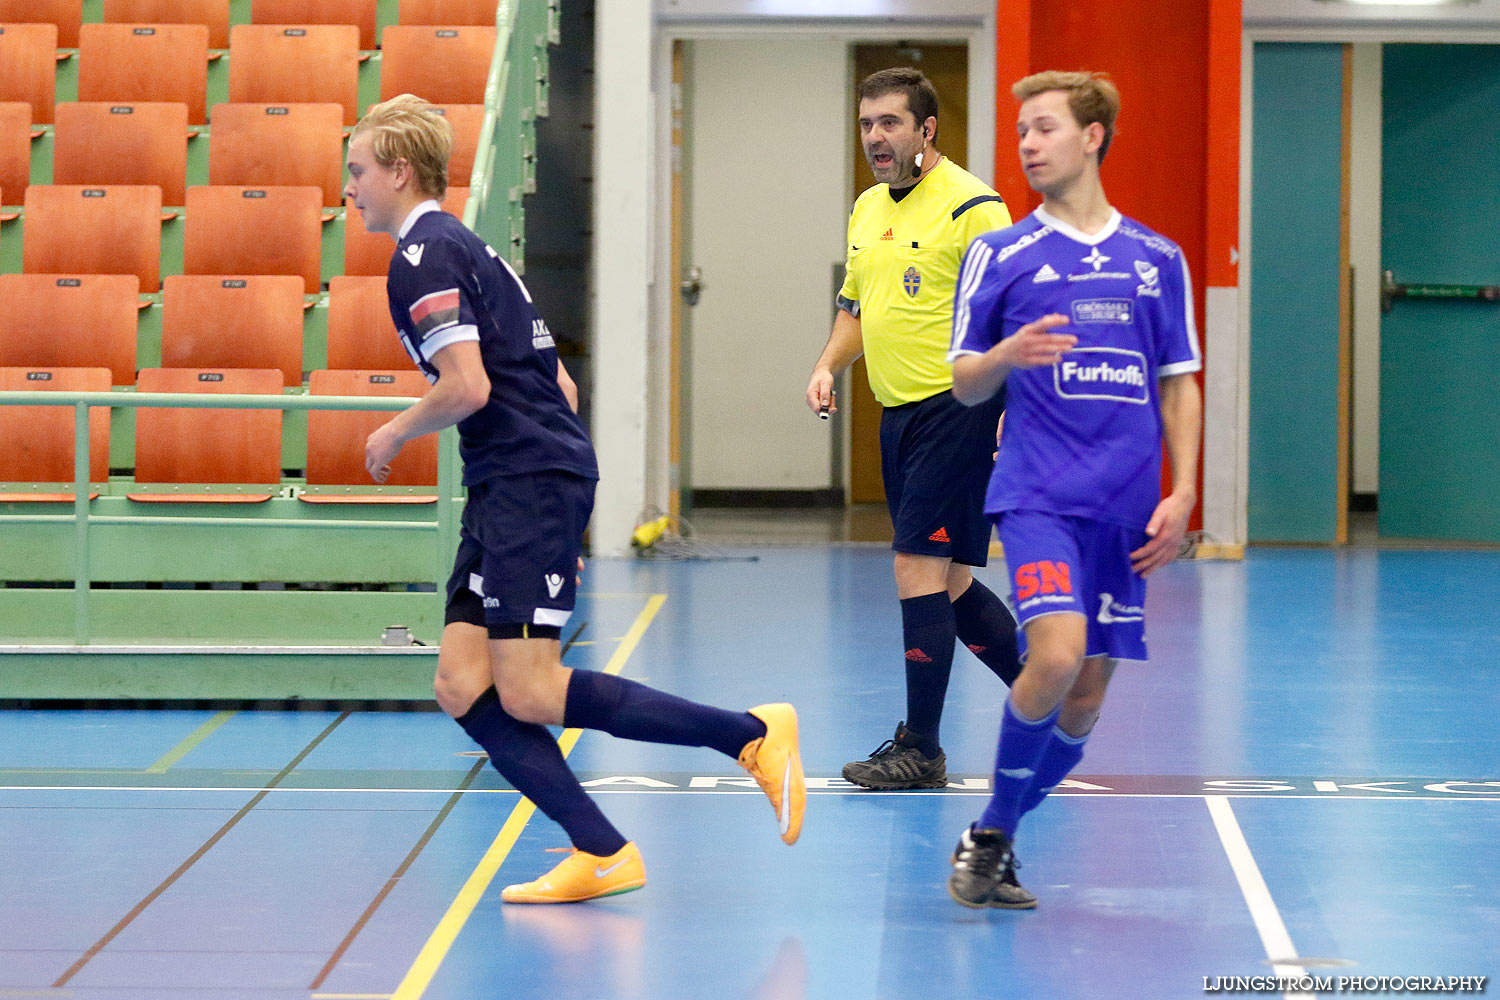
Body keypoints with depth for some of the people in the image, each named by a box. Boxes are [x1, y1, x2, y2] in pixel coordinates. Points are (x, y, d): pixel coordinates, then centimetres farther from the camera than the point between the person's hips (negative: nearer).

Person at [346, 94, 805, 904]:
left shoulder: (424, 258, -9)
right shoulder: (462, 248, 22)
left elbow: (468, 386, -22)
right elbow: (552, 376, 25)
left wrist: (397, 433, -3)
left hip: (532, 483, -10)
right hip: (507, 487, 10)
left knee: (528, 693, -12)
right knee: (463, 685, 2)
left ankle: (751, 734, -7)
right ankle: (601, 854, -2)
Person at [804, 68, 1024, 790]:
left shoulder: (970, 206, -12)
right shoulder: (867, 209, 13)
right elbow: (856, 306, 25)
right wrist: (828, 367, 9)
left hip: (958, 409, -8)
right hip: (899, 414, 9)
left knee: (918, 567, -10)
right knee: (945, 582, 12)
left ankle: (920, 749, -3)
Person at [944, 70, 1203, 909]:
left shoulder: (1158, 259, 11)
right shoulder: (1000, 255, 5)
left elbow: (1180, 387, 14)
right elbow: (964, 386, 7)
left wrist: (1182, 494, 3)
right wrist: (1006, 355, -15)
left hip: (1126, 508, 3)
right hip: (1038, 492, -3)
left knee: (1086, 700, 2)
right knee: (1056, 655, -23)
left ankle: (996, 839, 19)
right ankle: (989, 837, -5)